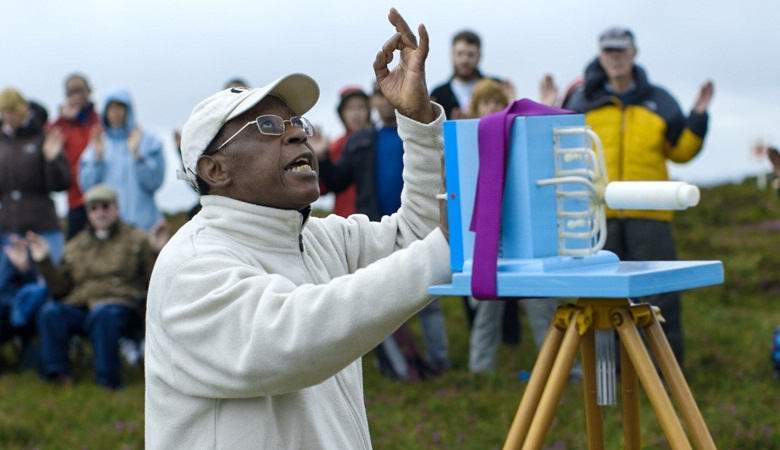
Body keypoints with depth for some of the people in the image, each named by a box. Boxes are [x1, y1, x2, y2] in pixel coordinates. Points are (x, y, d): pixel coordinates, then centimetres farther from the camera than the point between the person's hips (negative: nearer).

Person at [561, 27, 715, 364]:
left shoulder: (658, 101, 12)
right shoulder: (583, 102, 11)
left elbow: (681, 150, 13)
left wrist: (699, 116, 1)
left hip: (648, 213, 0)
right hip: (598, 215, 0)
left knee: (659, 289, -2)